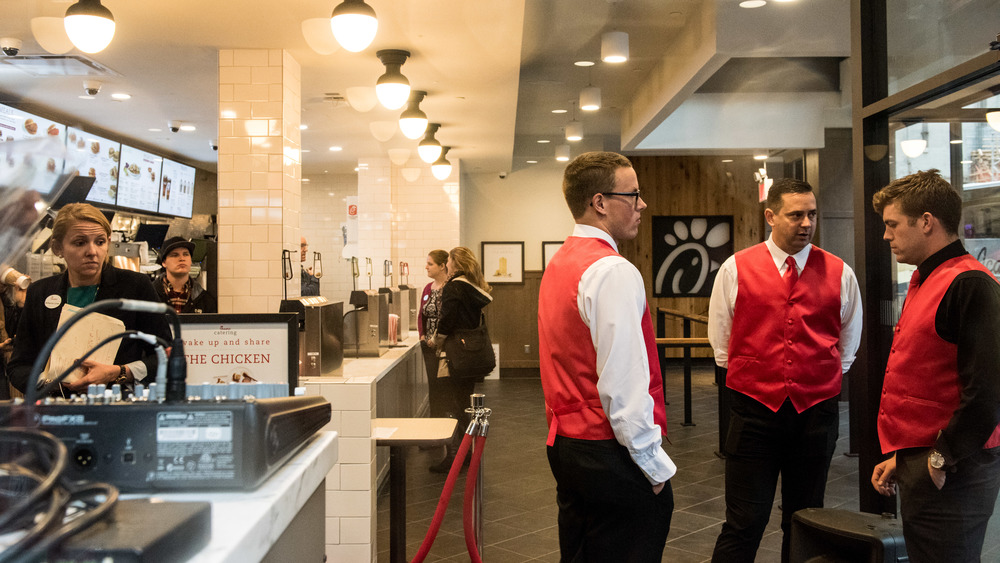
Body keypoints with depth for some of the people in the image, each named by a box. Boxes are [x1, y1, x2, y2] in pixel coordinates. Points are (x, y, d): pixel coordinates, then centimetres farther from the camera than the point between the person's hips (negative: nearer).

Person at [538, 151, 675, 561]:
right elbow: (624, 383, -23)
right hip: (611, 452, -10)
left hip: (566, 443, 10)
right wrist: (654, 464, -14)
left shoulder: (559, 263, 12)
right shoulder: (613, 271, -18)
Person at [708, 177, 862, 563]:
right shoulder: (735, 270, -1)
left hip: (816, 411, 2)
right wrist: (752, 376, 9)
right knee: (744, 524, -2)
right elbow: (721, 345, 9)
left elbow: (847, 347, 17)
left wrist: (823, 378, 14)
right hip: (754, 411, -2)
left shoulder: (840, 274, 3)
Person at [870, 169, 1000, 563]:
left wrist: (941, 460, -16)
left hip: (950, 477, -9)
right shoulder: (925, 282, 15)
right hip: (922, 468, 9)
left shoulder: (968, 284, -17)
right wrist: (904, 457, 16)